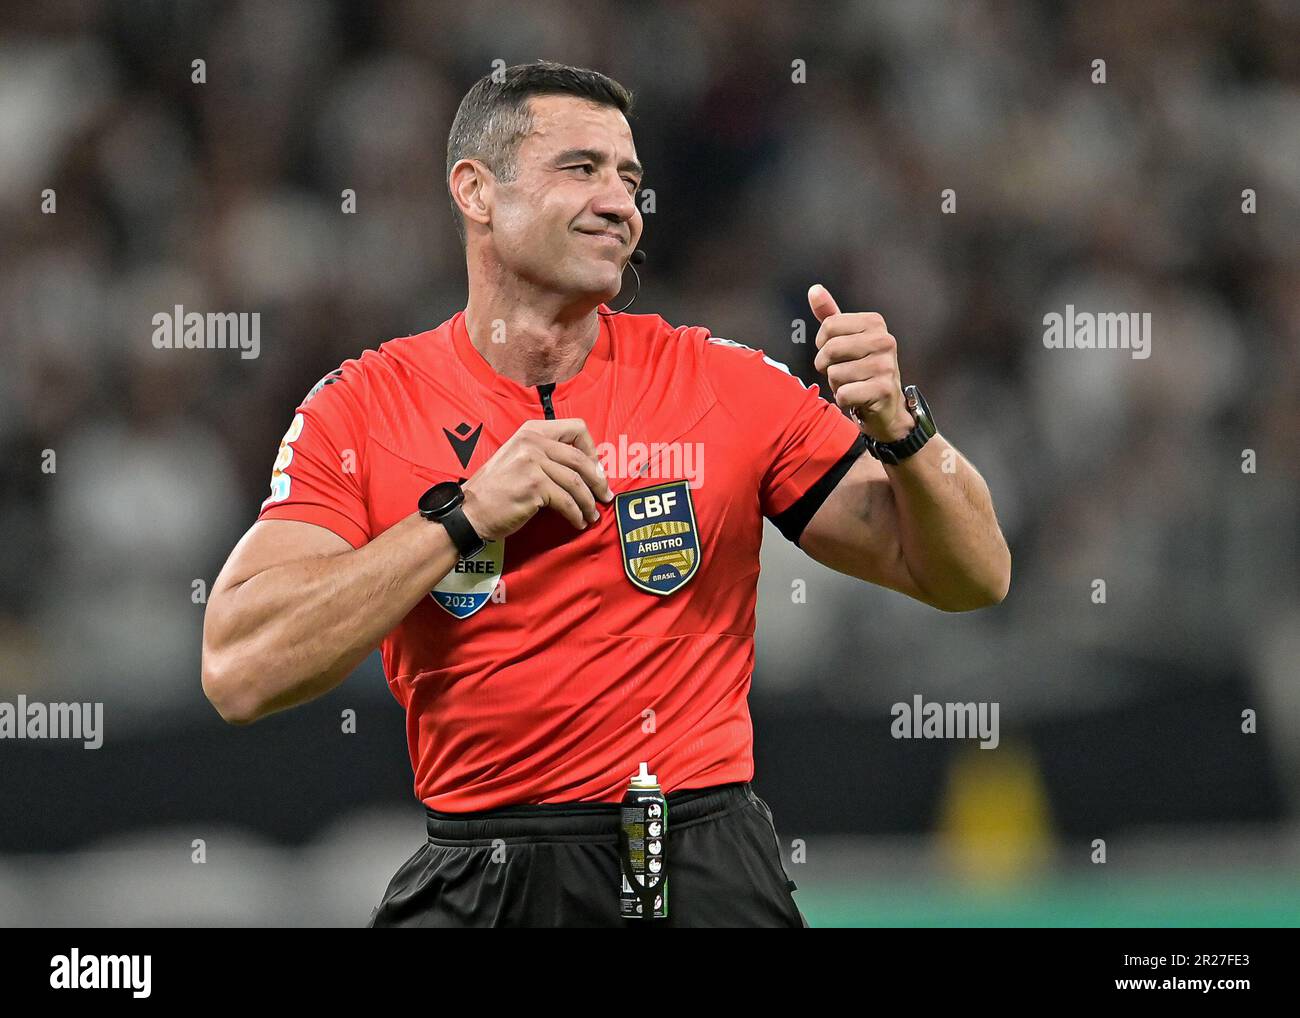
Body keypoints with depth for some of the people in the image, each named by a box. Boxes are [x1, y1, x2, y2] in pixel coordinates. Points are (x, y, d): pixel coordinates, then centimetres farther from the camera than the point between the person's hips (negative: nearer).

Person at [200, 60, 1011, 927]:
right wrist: (468, 515, -18)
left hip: (704, 868, 1)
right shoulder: (363, 407, -1)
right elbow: (239, 675, -14)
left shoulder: (724, 384, 2)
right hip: (477, 882, 0)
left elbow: (971, 579, 5)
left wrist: (898, 428, -15)